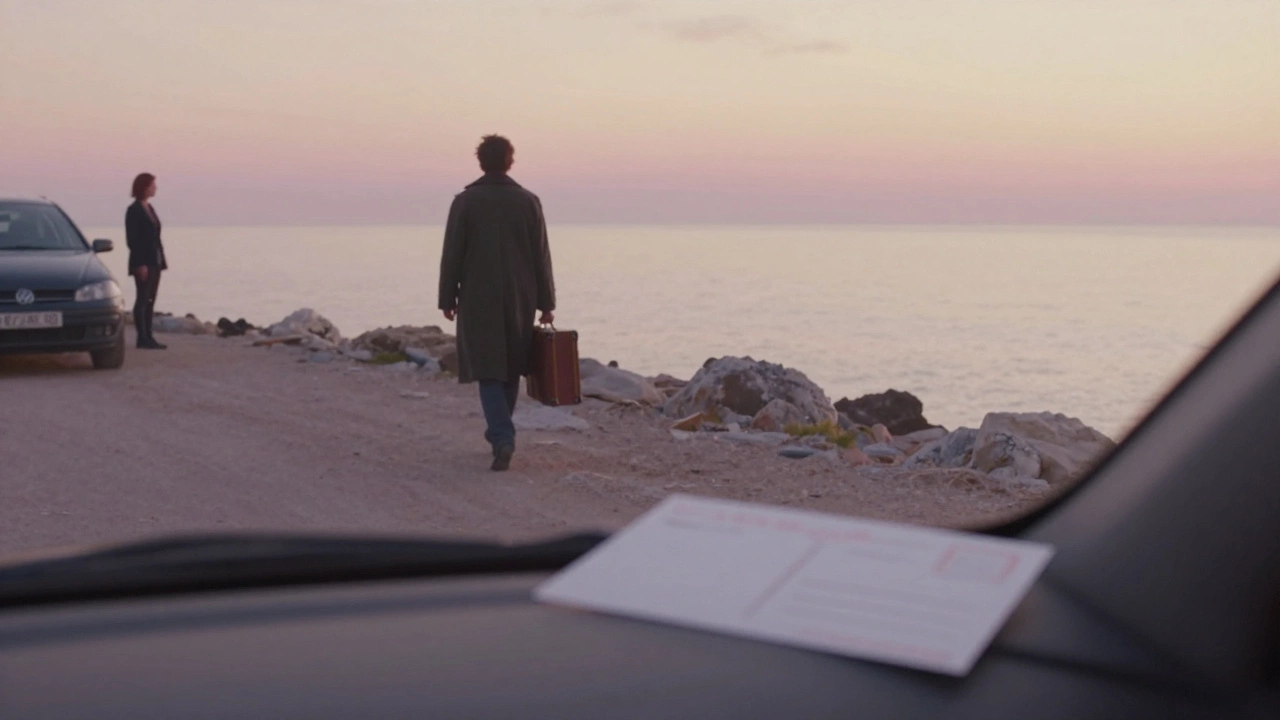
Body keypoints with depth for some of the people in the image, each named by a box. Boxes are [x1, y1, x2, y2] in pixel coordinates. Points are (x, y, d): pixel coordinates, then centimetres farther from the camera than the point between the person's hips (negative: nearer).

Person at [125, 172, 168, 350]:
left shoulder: (149, 208, 15)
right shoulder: (134, 210, -8)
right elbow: (132, 239, -13)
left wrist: (162, 260, 11)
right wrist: (140, 264, -19)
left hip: (155, 261, 8)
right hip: (143, 262, -8)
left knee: (150, 300, 7)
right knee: (143, 299, -6)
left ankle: (148, 337, 10)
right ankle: (142, 338, -4)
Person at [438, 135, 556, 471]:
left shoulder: (465, 201, -5)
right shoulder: (528, 201, 0)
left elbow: (451, 255, -4)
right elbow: (541, 257, 1)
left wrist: (447, 298, 4)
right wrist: (546, 303, 6)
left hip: (478, 300, -2)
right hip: (520, 300, 2)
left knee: (489, 371, -1)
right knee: (510, 368, 17)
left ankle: (503, 438, -18)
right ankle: (501, 430, 29)